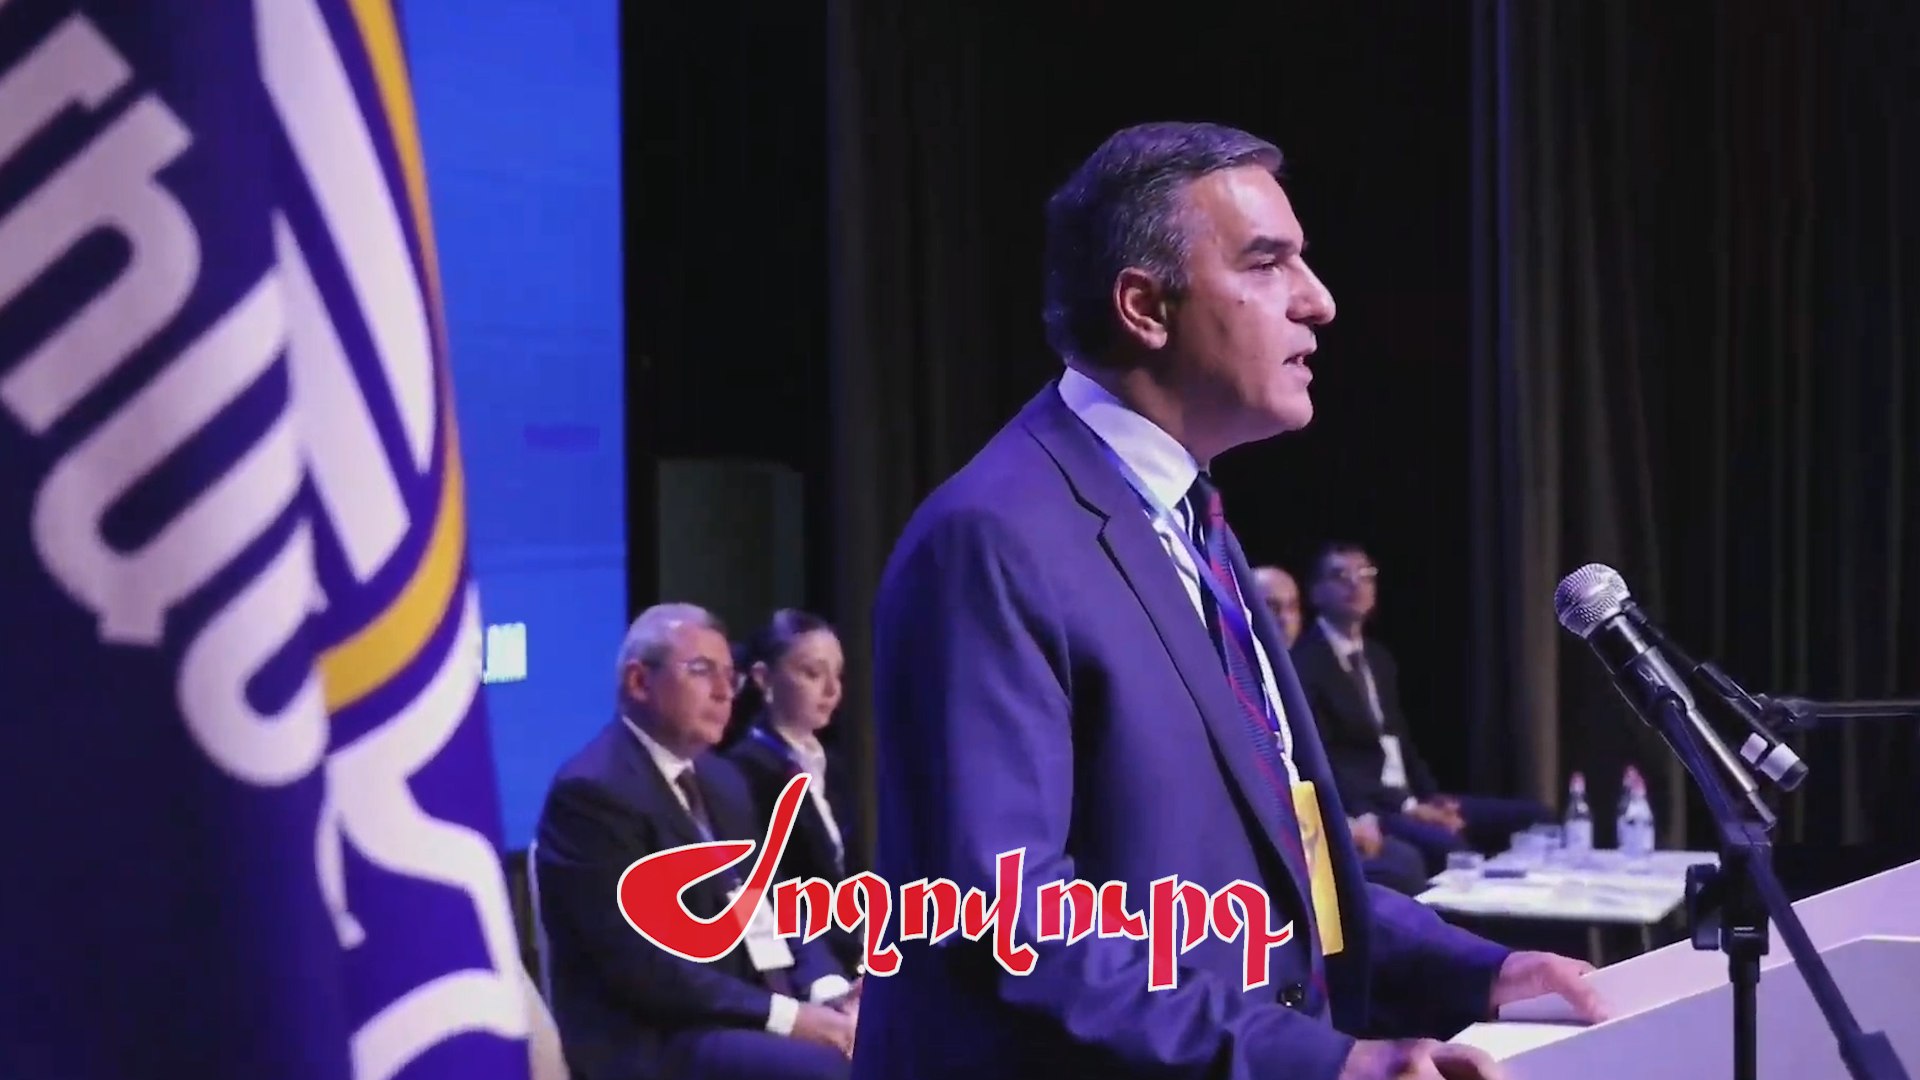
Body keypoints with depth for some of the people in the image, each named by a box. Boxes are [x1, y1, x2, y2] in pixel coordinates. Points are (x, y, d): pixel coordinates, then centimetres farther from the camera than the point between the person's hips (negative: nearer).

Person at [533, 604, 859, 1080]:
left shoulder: (720, 780, 17)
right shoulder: (594, 791, -11)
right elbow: (639, 964, -18)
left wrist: (828, 989, -5)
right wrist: (784, 1016, -21)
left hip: (749, 1020, 9)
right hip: (654, 1040, -8)